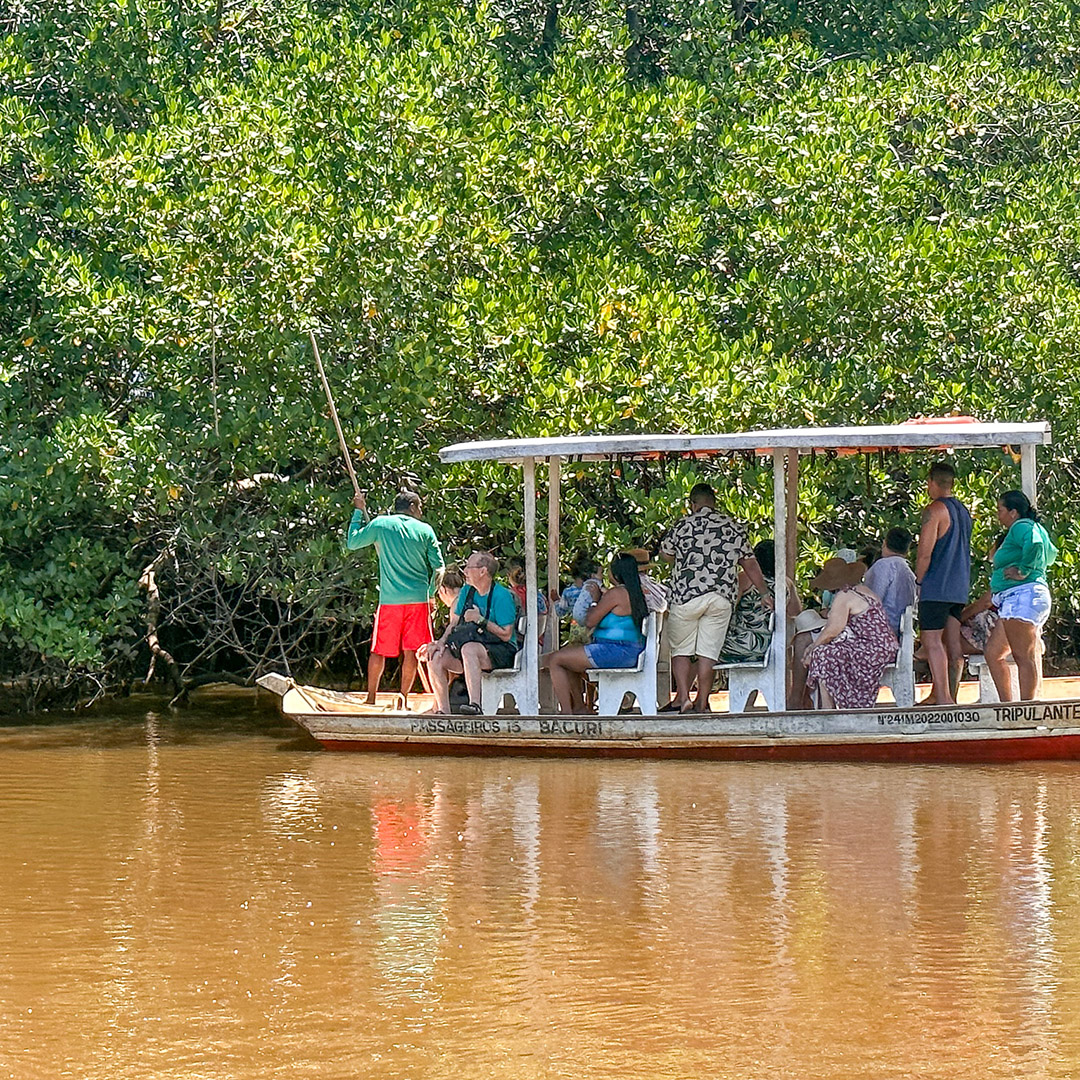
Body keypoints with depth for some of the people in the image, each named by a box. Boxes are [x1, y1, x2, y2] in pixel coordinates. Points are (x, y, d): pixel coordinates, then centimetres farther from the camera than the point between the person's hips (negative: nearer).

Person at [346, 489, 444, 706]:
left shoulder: (380, 524, 0)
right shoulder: (425, 530, 3)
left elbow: (352, 542, 10)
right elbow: (438, 567, 2)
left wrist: (359, 512, 18)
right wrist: (430, 594, 16)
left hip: (389, 599, 0)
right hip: (418, 598, 0)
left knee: (379, 650, 9)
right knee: (411, 650, 4)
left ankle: (371, 697, 12)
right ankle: (404, 697, 4)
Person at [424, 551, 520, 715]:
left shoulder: (502, 596, -12)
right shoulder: (467, 591, 12)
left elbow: (506, 635, -15)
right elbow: (454, 623, 14)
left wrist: (480, 620, -18)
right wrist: (441, 641, -4)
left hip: (502, 652, -8)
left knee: (468, 648, -38)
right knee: (435, 658, -12)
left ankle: (475, 705, -48)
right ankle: (443, 711, -13)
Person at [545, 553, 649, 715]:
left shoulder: (616, 594, -17)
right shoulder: (636, 593, 11)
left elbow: (590, 621, -13)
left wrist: (592, 603, 6)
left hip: (615, 651, -10)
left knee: (554, 660, -4)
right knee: (568, 654, 28)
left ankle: (566, 712, -7)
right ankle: (579, 707, 28)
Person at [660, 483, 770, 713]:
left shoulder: (684, 525, 3)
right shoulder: (735, 528, 11)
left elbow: (665, 554, 16)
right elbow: (750, 564, 14)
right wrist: (765, 593, 23)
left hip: (687, 594, -3)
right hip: (723, 598, 3)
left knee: (681, 649, 7)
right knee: (708, 652, 6)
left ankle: (683, 698, -4)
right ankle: (702, 703, 6)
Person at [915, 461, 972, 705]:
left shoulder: (935, 510, -10)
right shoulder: (963, 511, 16)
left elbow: (925, 553, -14)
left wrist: (918, 582, -3)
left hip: (936, 586, -8)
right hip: (960, 588, 8)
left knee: (932, 641, -9)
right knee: (953, 642, 8)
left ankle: (943, 697, -18)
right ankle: (949, 695, 10)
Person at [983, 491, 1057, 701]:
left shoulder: (1021, 527, -8)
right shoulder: (1035, 528, 24)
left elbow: (1035, 545, -30)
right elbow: (1051, 554, 38)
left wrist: (1024, 571, -20)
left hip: (1022, 597, -11)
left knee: (1024, 657, -13)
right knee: (992, 653, 11)